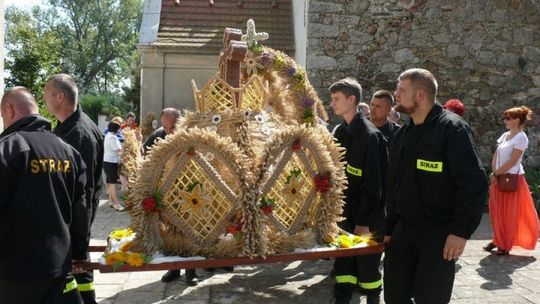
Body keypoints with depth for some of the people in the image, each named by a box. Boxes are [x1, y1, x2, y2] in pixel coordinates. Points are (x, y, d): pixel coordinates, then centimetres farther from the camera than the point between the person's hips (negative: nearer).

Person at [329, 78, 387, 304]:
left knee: (368, 266, 7)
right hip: (344, 212, 7)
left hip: (367, 217, -7)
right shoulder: (339, 132, 7)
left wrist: (364, 221, -20)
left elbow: (373, 183, -19)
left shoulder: (369, 135, -17)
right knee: (343, 263, 12)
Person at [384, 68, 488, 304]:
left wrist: (461, 231, -20)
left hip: (439, 234, -7)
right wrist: (389, 228, 15)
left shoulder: (452, 129, -11)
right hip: (403, 230, 7)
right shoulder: (402, 135, 11)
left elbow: (474, 184, -17)